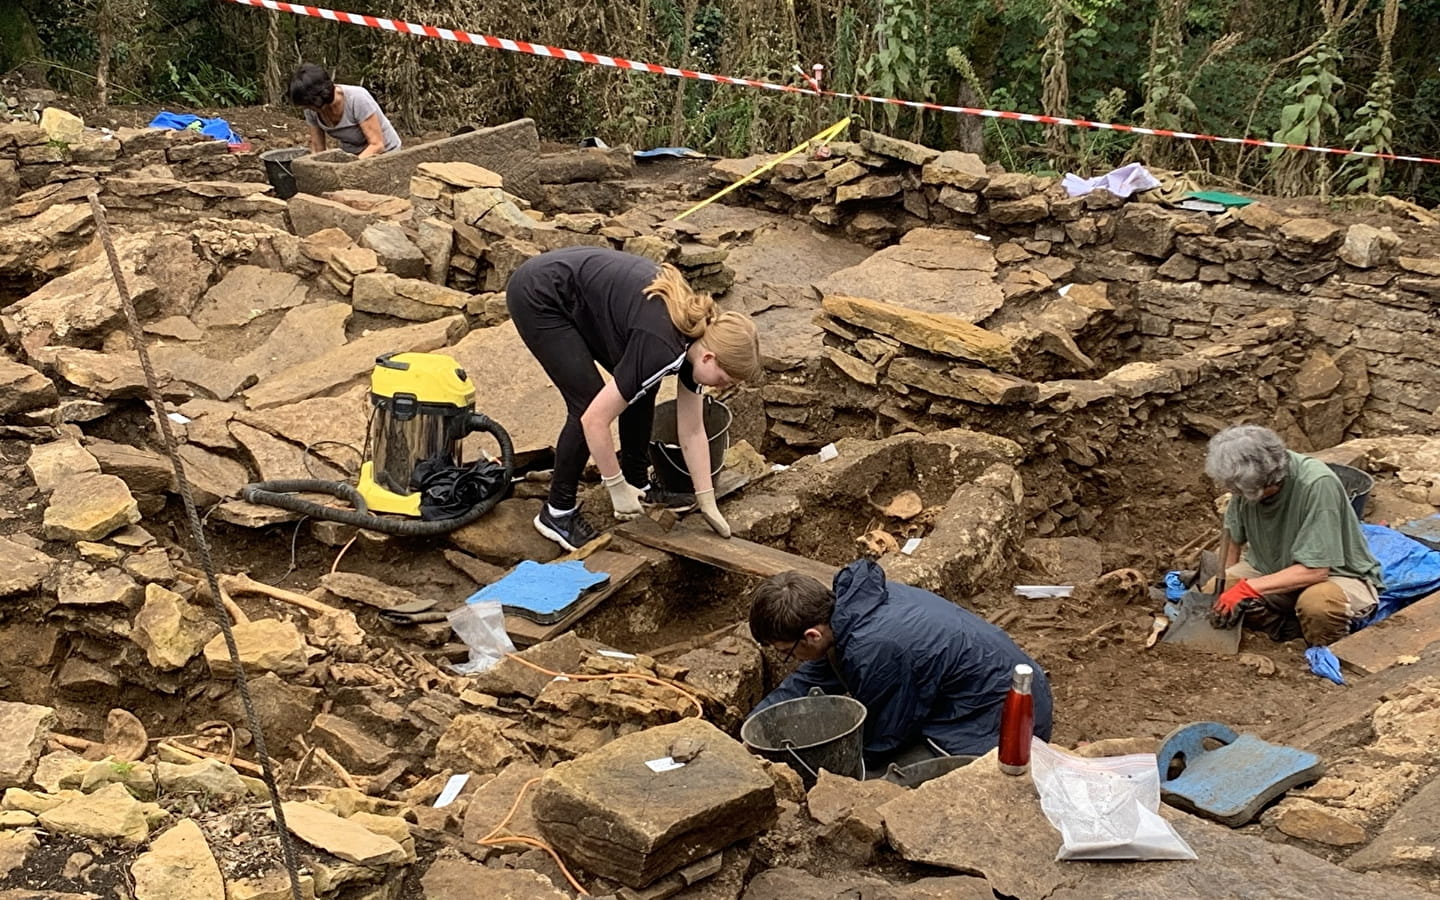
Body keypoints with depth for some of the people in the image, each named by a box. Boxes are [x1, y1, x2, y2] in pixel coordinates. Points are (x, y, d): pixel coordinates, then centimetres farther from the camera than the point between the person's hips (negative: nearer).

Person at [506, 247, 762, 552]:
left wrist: (707, 502, 7)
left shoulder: (697, 335, -4)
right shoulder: (662, 349, -28)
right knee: (587, 402, -11)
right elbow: (594, 420, -25)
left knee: (640, 385, 5)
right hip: (538, 296, -8)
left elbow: (692, 431, 5)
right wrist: (617, 489, -14)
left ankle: (638, 484, 21)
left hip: (581, 293, 9)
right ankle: (557, 514, 4)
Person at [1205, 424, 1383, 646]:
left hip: (1333, 574, -5)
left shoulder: (1317, 484, -32)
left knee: (1316, 602, -39)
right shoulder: (1247, 479, -15)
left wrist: (1248, 588, -30)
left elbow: (1315, 570, -30)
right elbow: (1235, 538, 5)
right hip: (1274, 568, 5)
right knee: (1212, 593, -18)